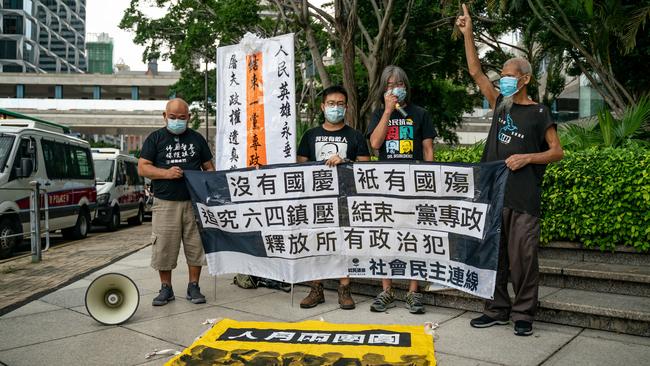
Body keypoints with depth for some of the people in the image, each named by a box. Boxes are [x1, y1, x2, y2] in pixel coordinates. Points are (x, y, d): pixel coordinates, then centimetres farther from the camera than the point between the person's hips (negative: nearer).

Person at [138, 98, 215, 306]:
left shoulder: (196, 139, 14)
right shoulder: (155, 139, 8)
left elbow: (209, 167, 16)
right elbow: (142, 168, 2)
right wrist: (166, 173, -14)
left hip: (194, 201, 1)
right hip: (165, 203, -1)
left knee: (196, 245, 2)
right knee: (164, 247, 1)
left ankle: (193, 287, 15)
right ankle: (166, 288, 15)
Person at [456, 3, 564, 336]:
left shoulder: (539, 113, 1)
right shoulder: (501, 105, 13)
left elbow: (557, 151, 2)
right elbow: (476, 72, 10)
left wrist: (527, 158, -14)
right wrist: (467, 34, 4)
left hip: (523, 198, -5)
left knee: (522, 258, -2)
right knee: (492, 255, 8)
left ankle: (523, 315, 11)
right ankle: (497, 310, 20)